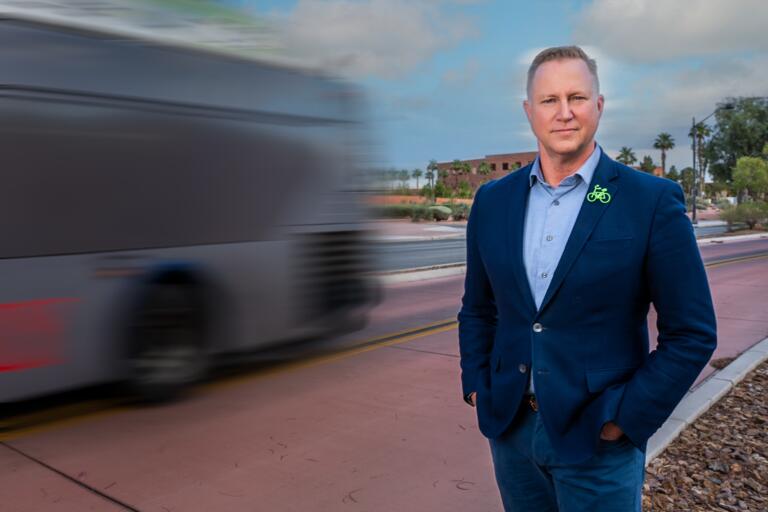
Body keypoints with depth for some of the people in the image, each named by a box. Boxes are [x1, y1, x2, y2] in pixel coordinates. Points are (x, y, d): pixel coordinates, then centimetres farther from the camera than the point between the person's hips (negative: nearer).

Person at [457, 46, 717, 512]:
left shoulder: (653, 202, -10)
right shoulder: (492, 200, 1)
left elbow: (691, 333, -8)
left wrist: (624, 419, -11)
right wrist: (477, 387, 2)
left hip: (599, 439, -3)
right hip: (510, 429, 4)